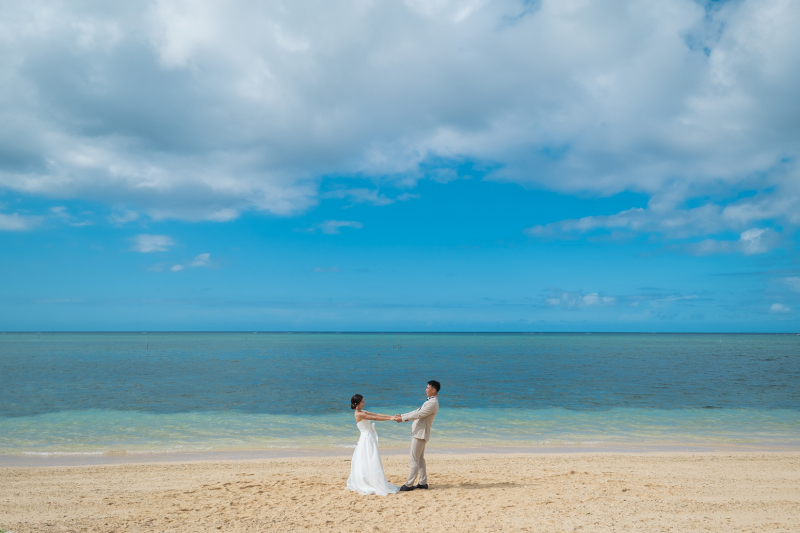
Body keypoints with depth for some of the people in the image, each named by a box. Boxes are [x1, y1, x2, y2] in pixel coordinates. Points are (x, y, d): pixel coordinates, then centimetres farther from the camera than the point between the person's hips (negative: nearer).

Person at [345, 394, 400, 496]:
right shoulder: (359, 414, -16)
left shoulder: (363, 412, 12)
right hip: (366, 439, -10)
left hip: (369, 438, 10)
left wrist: (391, 416, 1)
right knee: (370, 462, -7)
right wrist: (390, 418, -14)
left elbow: (377, 414, 8)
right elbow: (375, 418, -18)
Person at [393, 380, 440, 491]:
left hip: (420, 434, -11)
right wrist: (401, 415, 10)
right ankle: (423, 482, 19)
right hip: (419, 433, 11)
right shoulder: (430, 401, 16)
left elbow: (418, 414, -20)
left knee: (414, 460, -6)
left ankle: (409, 484, -2)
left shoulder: (433, 403, -18)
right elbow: (417, 412, 17)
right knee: (420, 459, 14)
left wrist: (402, 418, -14)